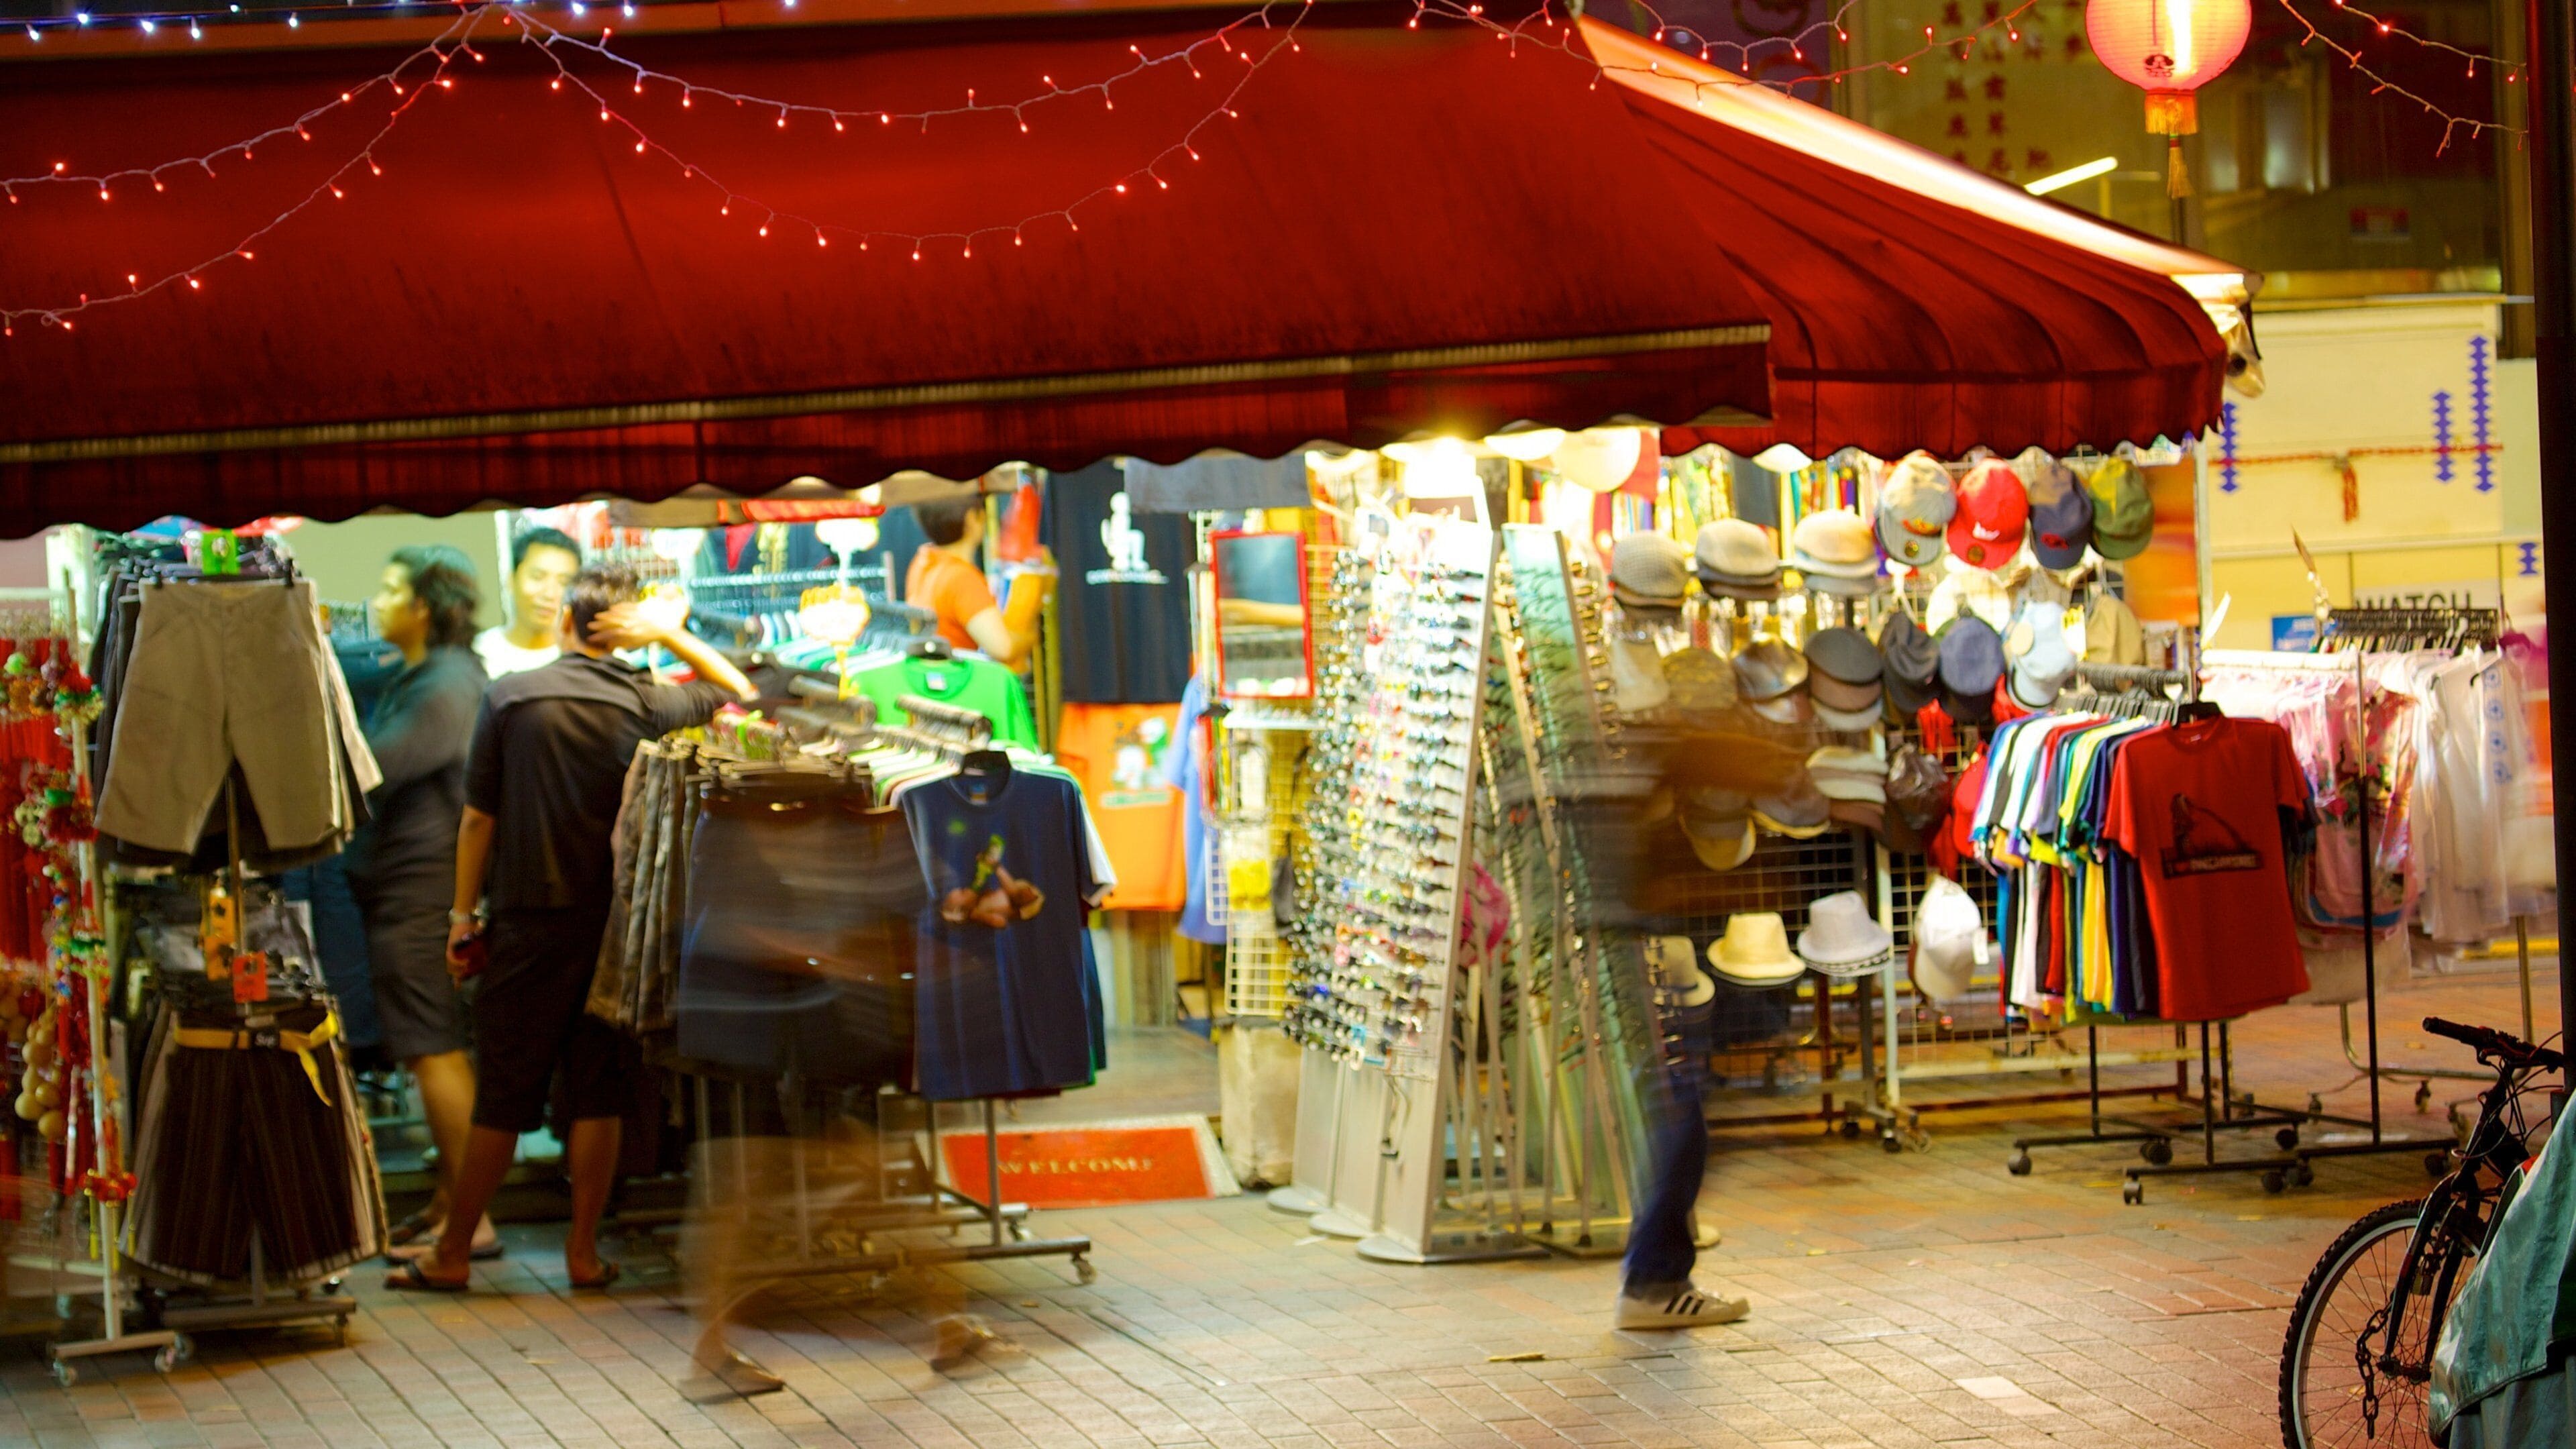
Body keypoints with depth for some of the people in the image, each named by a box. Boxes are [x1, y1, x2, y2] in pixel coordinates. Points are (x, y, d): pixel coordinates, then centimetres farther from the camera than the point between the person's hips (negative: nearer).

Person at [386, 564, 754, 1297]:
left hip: (528, 921, -1)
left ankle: (451, 1254, 9)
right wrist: (669, 635, 5)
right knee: (598, 1094, 8)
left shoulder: (511, 697, -4)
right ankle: (584, 1251, 11)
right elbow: (738, 691, 16)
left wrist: (464, 914, 7)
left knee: (502, 1098, 3)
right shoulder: (648, 705, -2)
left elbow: (478, 818, -1)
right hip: (613, 926, 1)